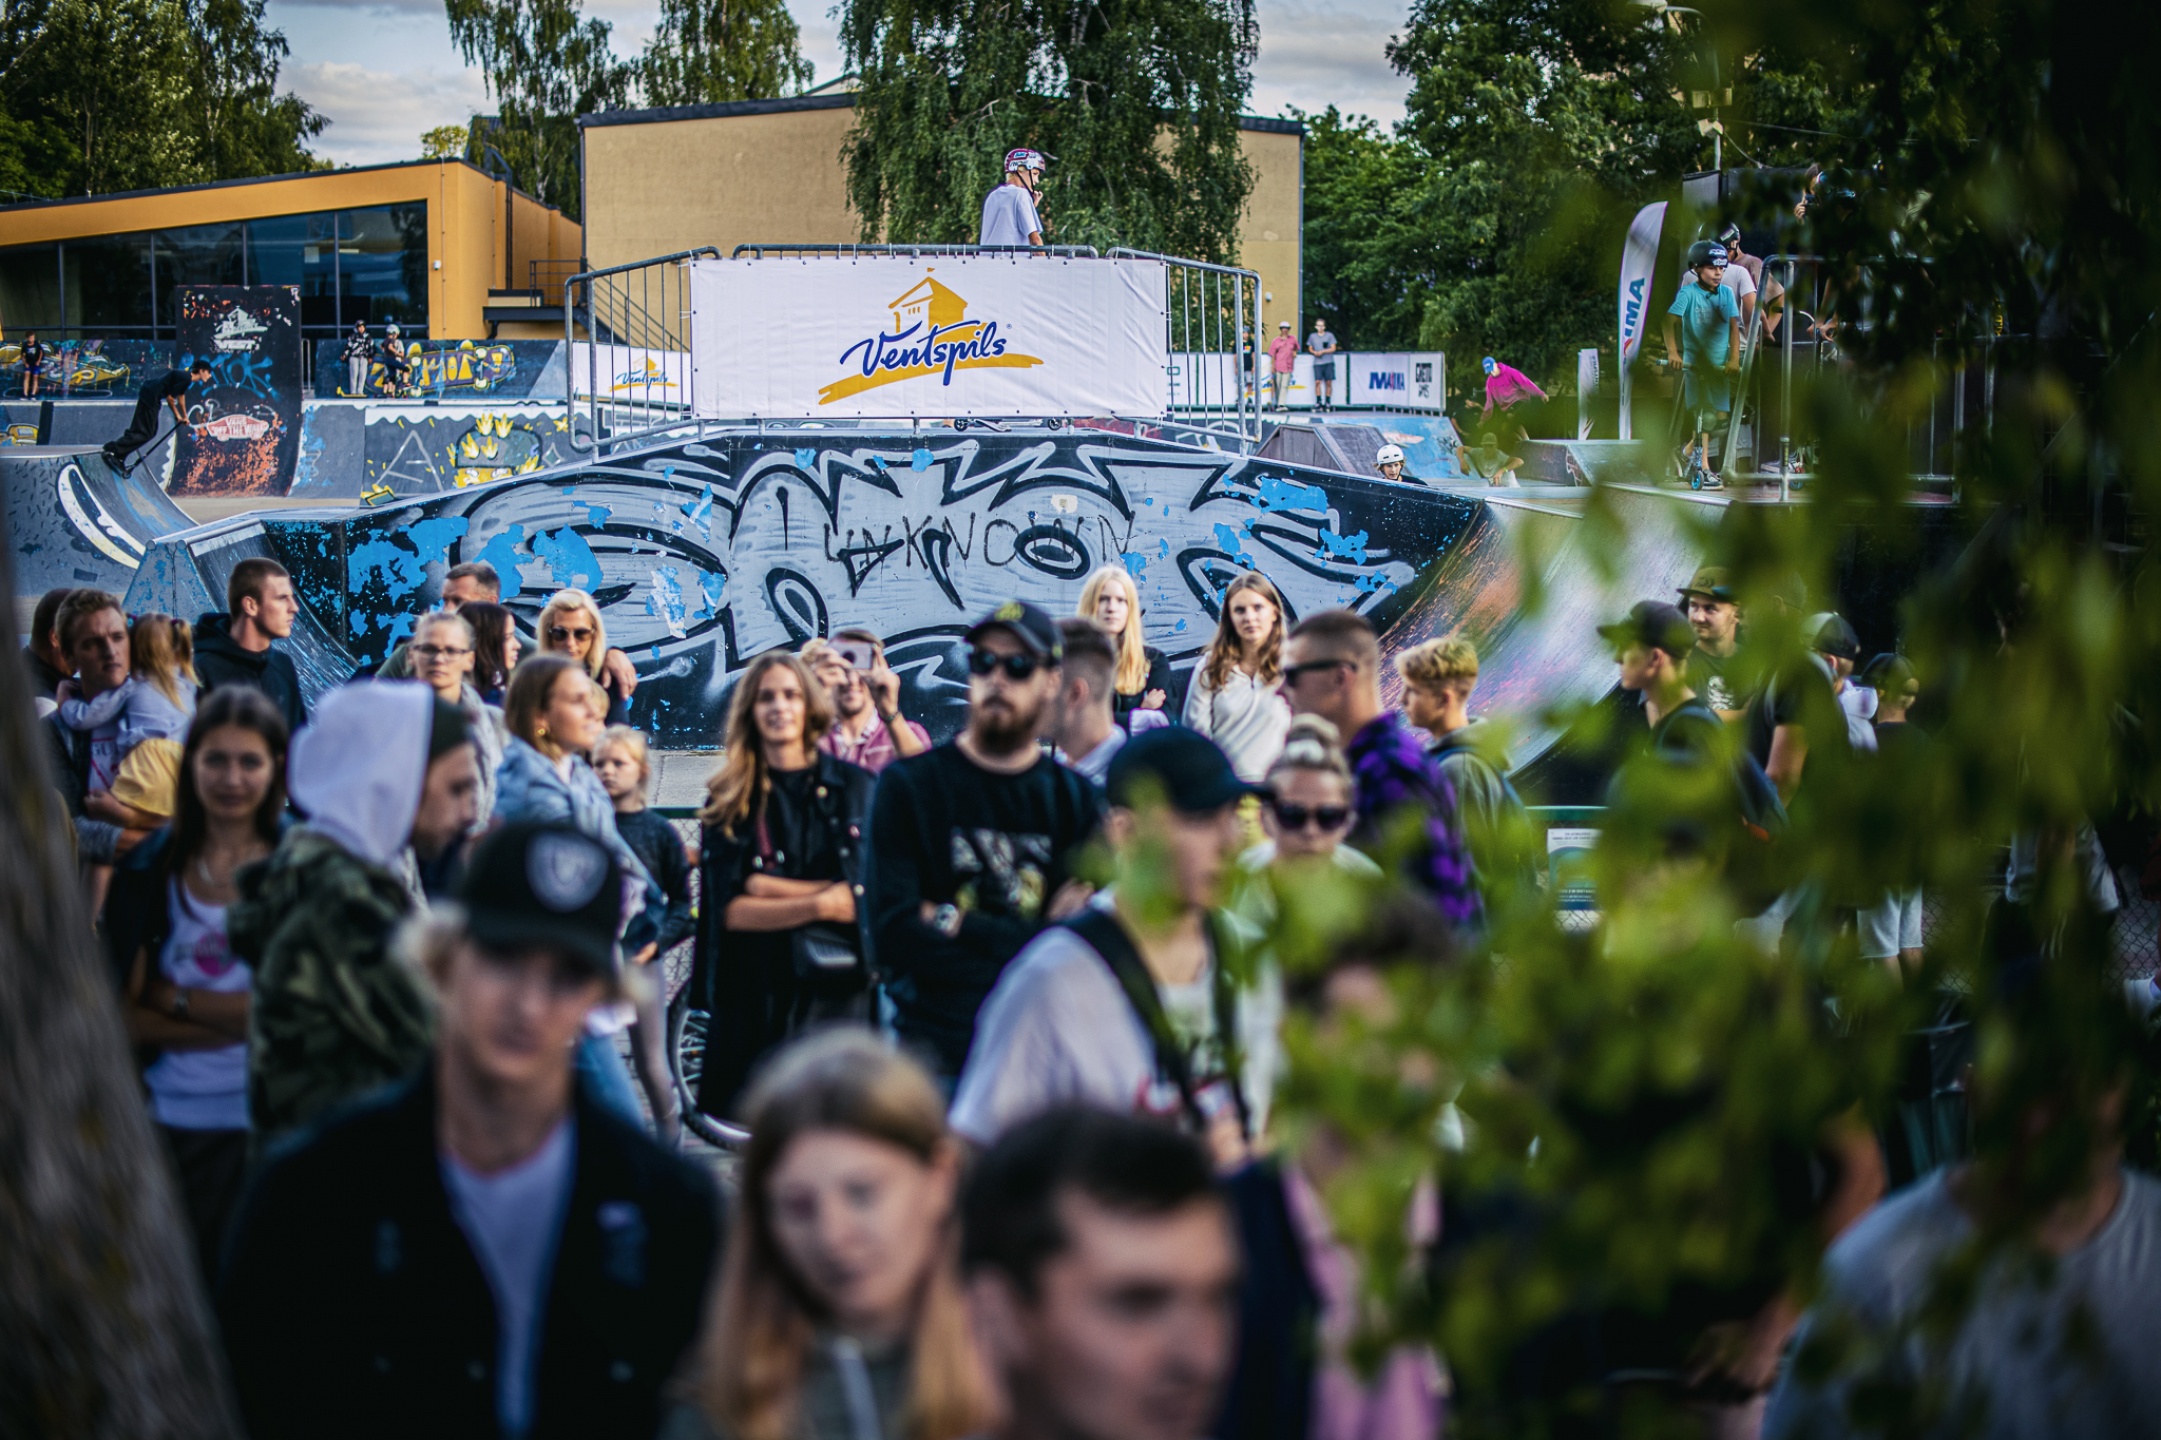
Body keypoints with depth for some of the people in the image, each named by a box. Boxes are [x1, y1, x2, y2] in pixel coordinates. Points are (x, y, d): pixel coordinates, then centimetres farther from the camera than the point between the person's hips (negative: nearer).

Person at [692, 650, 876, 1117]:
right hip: (754, 995, 1)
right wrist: (820, 903, -10)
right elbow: (727, 908, -3)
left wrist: (769, 887, -7)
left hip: (839, 990, -1)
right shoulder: (727, 799, 8)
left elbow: (866, 896, -3)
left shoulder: (854, 786, 6)